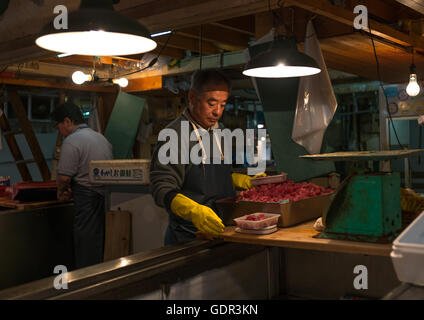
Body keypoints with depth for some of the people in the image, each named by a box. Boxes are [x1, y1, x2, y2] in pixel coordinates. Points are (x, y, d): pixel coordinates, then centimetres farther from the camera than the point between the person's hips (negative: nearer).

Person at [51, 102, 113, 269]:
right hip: (106, 197, 8)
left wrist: (61, 191, 7)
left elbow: (64, 176, -16)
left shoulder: (72, 141, -11)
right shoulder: (102, 138, 17)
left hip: (88, 199, -8)